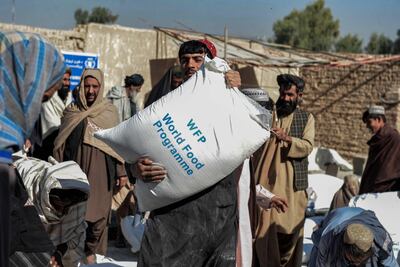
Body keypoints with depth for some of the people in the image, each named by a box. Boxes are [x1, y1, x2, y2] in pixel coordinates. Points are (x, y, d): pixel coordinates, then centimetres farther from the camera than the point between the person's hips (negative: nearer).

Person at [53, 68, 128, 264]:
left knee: (98, 215, 1)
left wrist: (121, 172, 4)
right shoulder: (71, 112, 5)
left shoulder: (110, 112, 6)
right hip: (76, 173, 0)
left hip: (101, 173, 0)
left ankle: (91, 251, 19)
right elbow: (61, 145, 7)